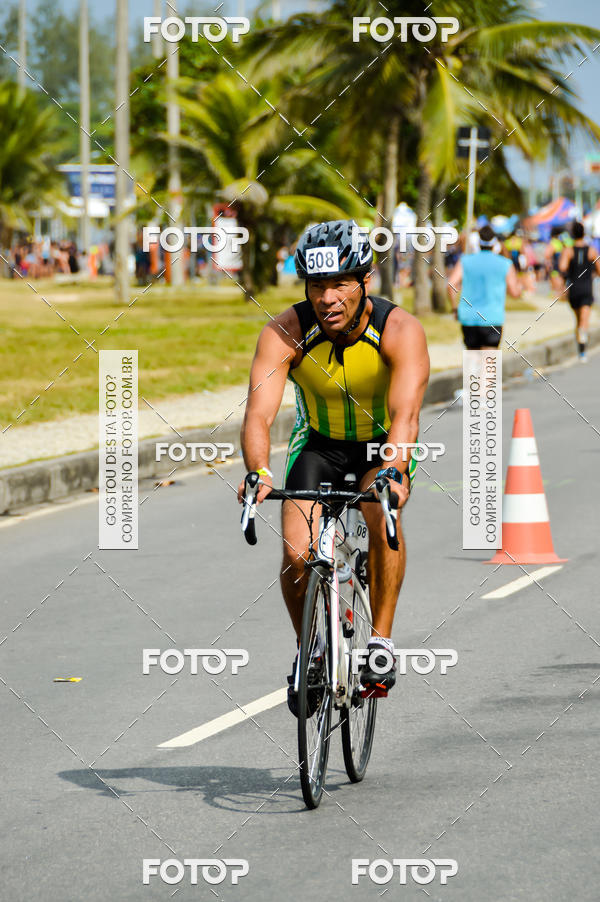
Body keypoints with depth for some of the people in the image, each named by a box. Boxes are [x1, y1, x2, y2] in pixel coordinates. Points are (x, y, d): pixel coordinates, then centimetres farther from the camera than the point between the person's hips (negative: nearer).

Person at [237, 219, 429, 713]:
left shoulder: (400, 330, -29)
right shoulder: (286, 333, -26)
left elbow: (405, 413, -41)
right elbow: (259, 413, -35)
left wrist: (392, 472, -60)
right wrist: (259, 472, -55)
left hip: (383, 444, -1)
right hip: (319, 443, 2)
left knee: (381, 514, -33)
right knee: (297, 553, -18)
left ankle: (381, 640, -17)